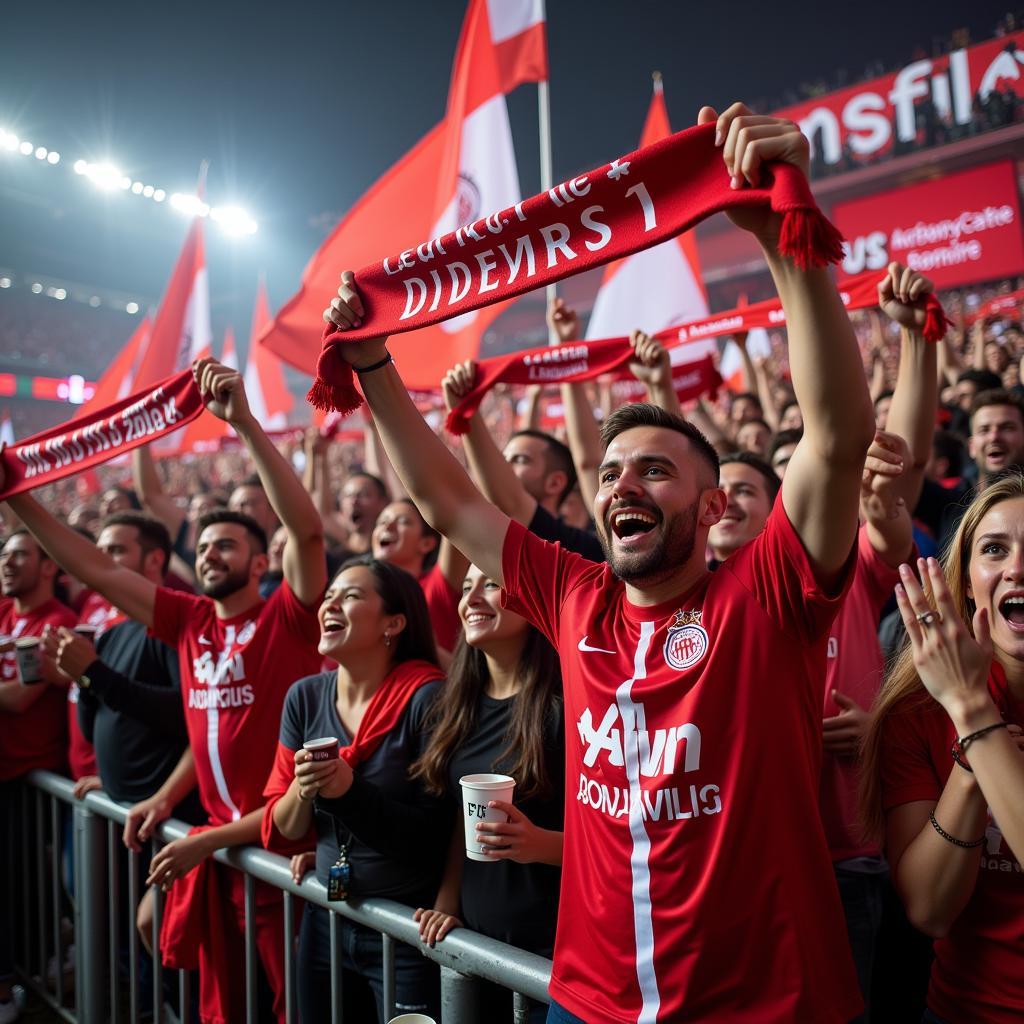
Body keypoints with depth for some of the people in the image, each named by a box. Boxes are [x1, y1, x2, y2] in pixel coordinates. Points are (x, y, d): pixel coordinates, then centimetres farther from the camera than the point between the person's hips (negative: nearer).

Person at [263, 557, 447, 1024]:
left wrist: (350, 790, -25)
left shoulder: (425, 698, -19)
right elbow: (282, 830, 3)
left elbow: (438, 834, -16)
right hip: (325, 920, 6)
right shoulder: (305, 696, -1)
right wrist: (303, 788, -17)